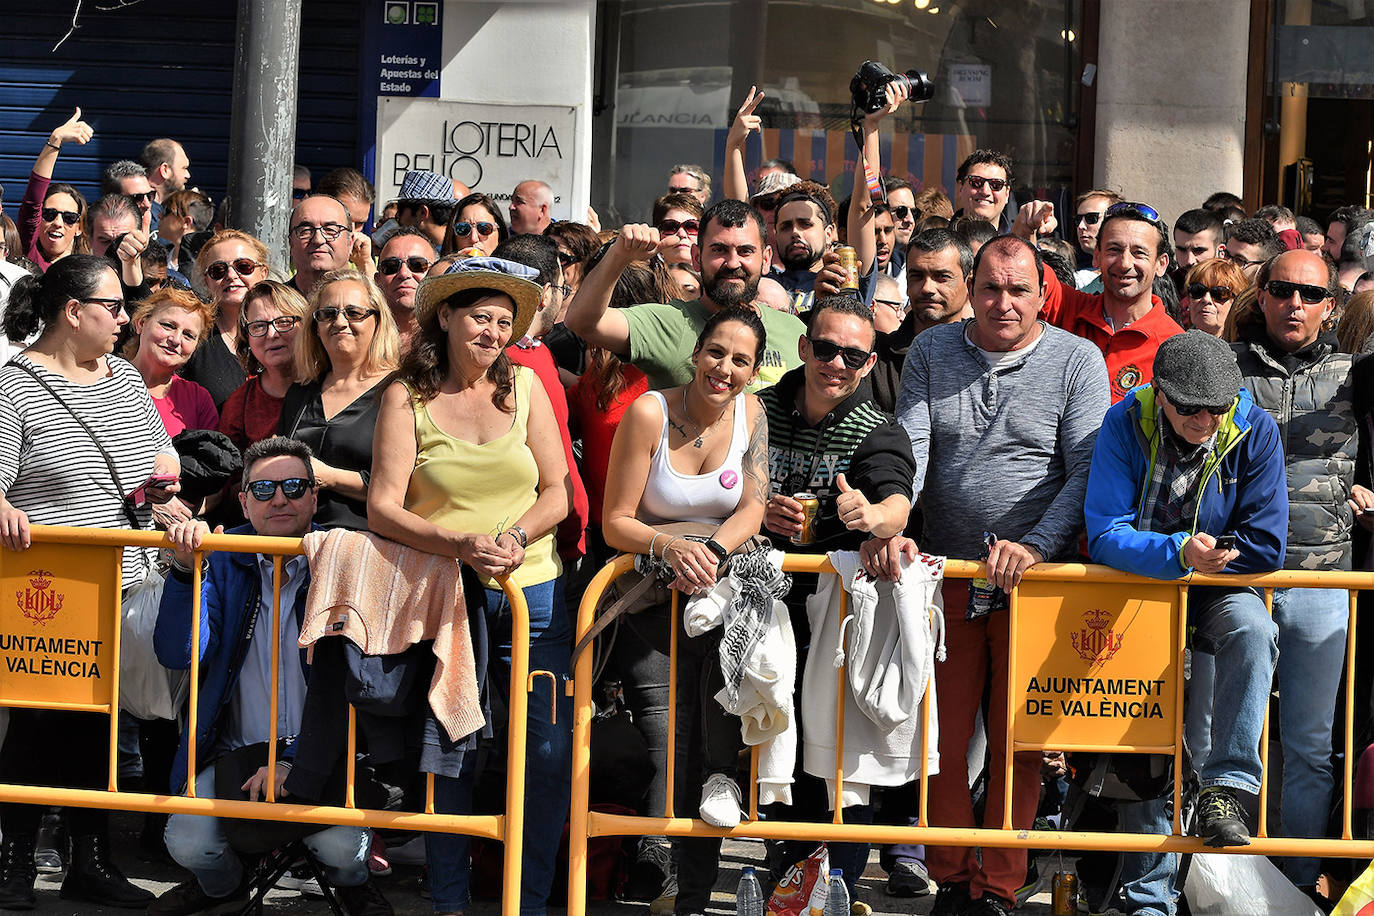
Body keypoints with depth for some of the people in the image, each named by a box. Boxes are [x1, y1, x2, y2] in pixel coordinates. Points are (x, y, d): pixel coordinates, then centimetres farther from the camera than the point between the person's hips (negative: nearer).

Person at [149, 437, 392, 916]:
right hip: (235, 749, 2)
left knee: (339, 846, -27)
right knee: (188, 842, -21)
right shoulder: (224, 560, 2)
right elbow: (177, 654, -9)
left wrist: (295, 761, -19)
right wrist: (185, 569, -22)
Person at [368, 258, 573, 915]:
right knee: (452, 750, -2)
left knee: (550, 750, -6)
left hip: (532, 593, 2)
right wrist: (462, 545, -20)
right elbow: (382, 509, -6)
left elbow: (558, 493, 7)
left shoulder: (524, 385, 8)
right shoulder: (406, 396, 1)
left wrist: (515, 537, -13)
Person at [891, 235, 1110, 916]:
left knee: (1016, 742, 2)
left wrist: (1035, 546, -20)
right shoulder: (931, 352, 7)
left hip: (1033, 580, -2)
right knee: (944, 736, 5)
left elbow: (1087, 470, -8)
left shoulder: (1078, 361, -1)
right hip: (945, 576, 2)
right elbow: (907, 448, -1)